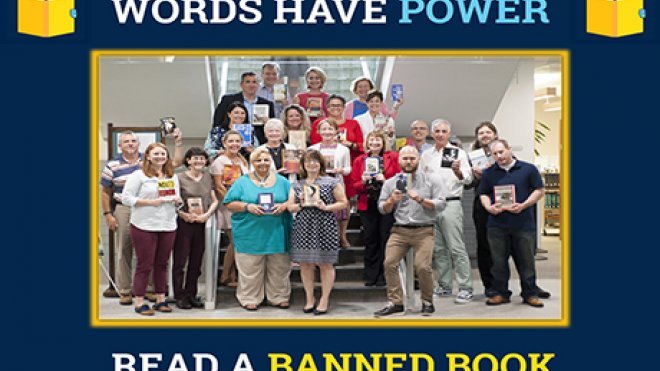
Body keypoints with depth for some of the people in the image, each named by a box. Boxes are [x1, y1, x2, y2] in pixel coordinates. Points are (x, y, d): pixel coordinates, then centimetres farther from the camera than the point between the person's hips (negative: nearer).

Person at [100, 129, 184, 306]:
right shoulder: (113, 165, 2)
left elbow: (176, 162, 3)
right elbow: (105, 192, 7)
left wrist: (178, 142, -7)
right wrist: (108, 214, 0)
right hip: (123, 210, -1)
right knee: (123, 251, 5)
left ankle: (150, 288, 18)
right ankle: (124, 291, 14)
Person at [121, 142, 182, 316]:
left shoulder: (172, 176, 15)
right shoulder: (138, 175, -4)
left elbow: (177, 199, 21)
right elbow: (126, 198, -10)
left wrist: (177, 200, -3)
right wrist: (150, 202, -18)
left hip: (168, 226, 5)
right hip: (144, 227, -5)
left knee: (162, 264, 10)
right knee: (144, 265, 0)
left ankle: (160, 300, 20)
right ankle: (139, 303, 8)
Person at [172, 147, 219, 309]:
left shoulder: (208, 177, 9)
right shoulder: (180, 178, -5)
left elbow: (214, 200, 10)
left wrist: (207, 214, -5)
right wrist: (184, 214, -18)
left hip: (201, 224, 5)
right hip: (183, 224, -4)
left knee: (196, 261, 11)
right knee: (180, 261, 0)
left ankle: (191, 295, 21)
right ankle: (180, 296, 8)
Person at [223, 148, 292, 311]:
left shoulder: (282, 181, 10)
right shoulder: (242, 182, 5)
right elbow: (229, 204, 1)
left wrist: (284, 206, -10)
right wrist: (247, 207, -14)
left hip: (277, 234, 2)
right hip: (251, 234, -2)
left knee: (279, 268, 7)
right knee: (250, 269, 1)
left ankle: (279, 297, 20)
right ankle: (250, 299, 14)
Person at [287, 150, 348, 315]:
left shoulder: (332, 182, 3)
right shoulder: (297, 185, 13)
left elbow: (343, 202, 1)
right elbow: (290, 207, 10)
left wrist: (326, 207, -13)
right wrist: (301, 205, -10)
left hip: (324, 228, -3)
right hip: (303, 229, 3)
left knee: (325, 264, 2)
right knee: (305, 264, 6)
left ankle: (324, 300, 12)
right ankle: (309, 298, 19)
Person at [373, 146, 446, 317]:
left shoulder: (430, 180, 6)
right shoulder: (391, 182, 11)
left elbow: (441, 204, -1)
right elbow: (382, 208, 10)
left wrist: (421, 200, -14)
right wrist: (391, 200, -10)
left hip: (424, 230, -2)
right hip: (399, 230, 3)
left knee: (423, 267, -14)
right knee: (389, 264, -9)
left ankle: (427, 302, 7)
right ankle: (396, 303, 2)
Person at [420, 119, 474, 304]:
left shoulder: (458, 152, -1)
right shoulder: (426, 155, 13)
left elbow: (468, 179, -11)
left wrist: (458, 172, -31)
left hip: (451, 204, -5)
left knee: (457, 248, -8)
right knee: (438, 249, 10)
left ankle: (465, 288, -5)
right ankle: (444, 285, 19)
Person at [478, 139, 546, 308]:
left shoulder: (528, 169, 3)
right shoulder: (489, 173, 10)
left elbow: (539, 191, 3)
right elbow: (483, 194, 13)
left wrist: (523, 205, -11)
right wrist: (489, 207, -7)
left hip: (524, 223, -2)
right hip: (497, 224, 2)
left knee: (526, 260, 4)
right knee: (499, 261, 6)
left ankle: (530, 294, 14)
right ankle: (500, 293, 17)